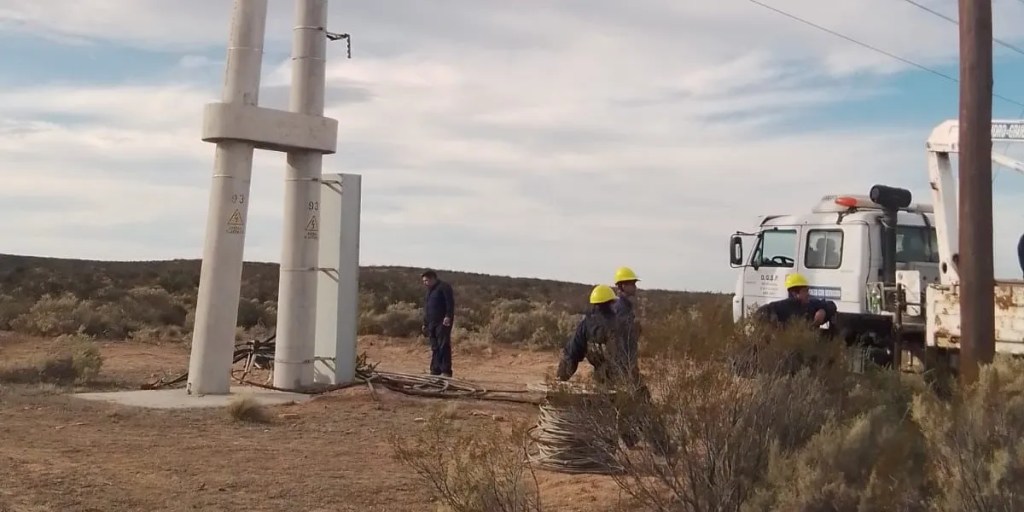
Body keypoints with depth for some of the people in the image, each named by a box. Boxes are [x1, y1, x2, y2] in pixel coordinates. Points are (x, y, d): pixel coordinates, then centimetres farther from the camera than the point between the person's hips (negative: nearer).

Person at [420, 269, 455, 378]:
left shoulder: (444, 287, -4)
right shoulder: (429, 291, 24)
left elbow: (450, 303, -14)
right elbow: (426, 308, 28)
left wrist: (448, 316, -23)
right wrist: (425, 324, 22)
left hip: (443, 323, -9)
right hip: (432, 324, 9)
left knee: (443, 346, -12)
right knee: (435, 348, 7)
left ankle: (446, 371, -12)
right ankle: (435, 371, 9)